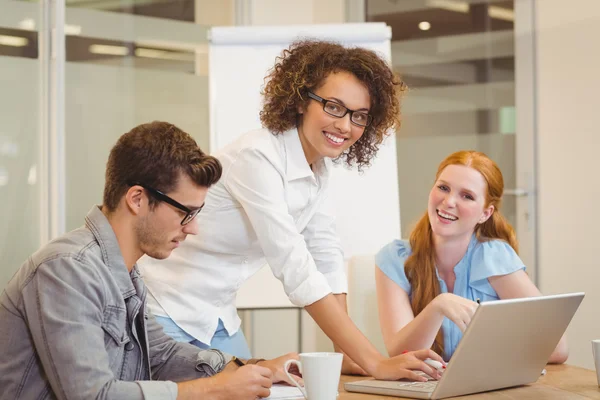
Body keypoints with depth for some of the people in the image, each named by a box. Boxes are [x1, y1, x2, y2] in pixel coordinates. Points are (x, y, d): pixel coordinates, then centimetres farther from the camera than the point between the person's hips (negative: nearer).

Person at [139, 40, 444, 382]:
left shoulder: (319, 169, 0)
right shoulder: (258, 157, -25)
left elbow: (328, 261, 1)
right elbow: (294, 268, -31)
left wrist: (347, 355, -10)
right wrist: (374, 363, -34)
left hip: (218, 317, 8)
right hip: (165, 312, -8)